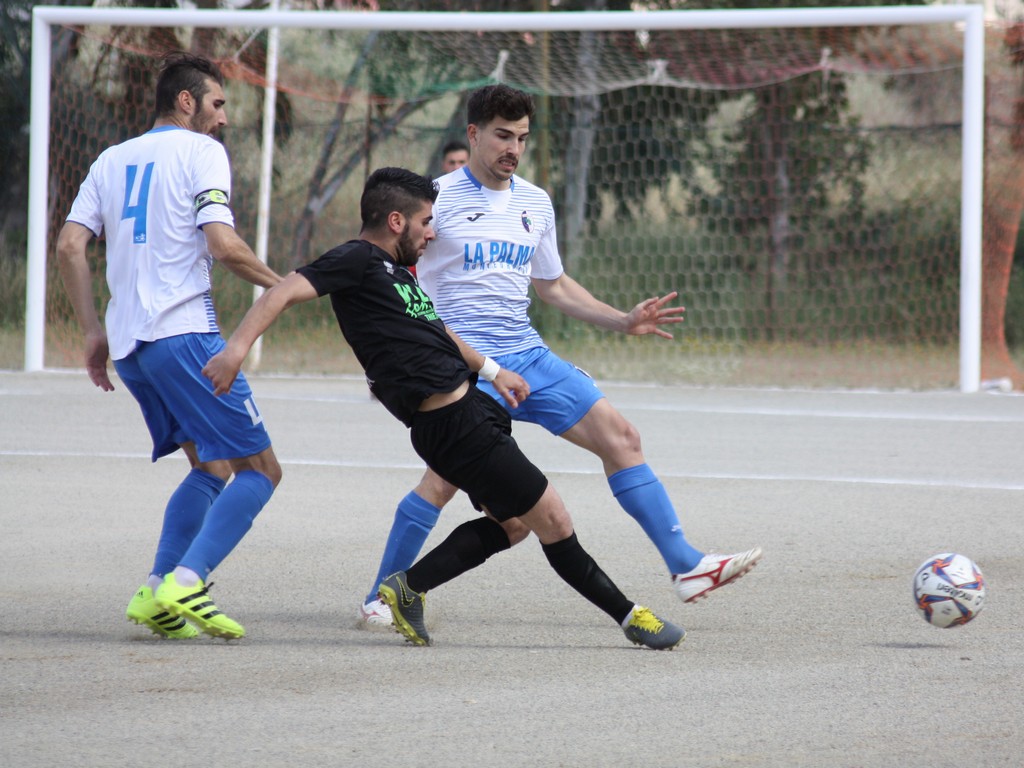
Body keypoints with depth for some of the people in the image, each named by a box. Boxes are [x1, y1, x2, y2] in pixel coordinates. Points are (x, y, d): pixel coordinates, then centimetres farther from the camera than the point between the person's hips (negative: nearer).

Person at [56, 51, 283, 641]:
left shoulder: (113, 160, 18)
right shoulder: (201, 152, -1)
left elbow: (69, 246, 10)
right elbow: (223, 244, -13)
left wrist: (94, 332, 13)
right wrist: (280, 284, 2)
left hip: (128, 343, 8)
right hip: (183, 331, -8)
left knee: (213, 465, 19)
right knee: (260, 469, -3)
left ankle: (157, 594, 4)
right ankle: (184, 584, -19)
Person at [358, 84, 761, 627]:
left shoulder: (535, 204, 14)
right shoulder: (438, 199, -5)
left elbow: (553, 286, 25)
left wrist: (623, 321, 16)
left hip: (529, 357, 6)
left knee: (620, 438, 0)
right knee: (445, 477, -22)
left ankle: (685, 567, 3)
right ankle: (381, 597, -6)